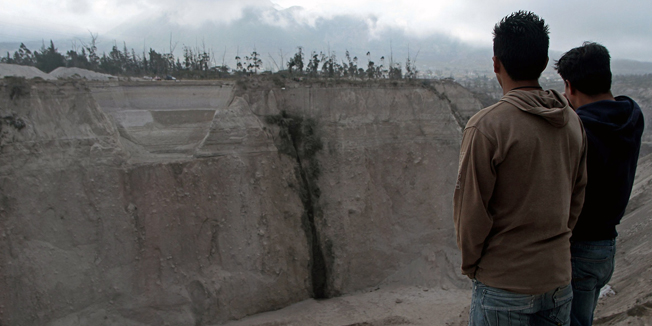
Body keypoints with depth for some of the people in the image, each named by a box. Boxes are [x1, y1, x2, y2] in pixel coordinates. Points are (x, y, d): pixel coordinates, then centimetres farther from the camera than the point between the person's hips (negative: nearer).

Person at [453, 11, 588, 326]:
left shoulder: (486, 126, -19)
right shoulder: (573, 122, 1)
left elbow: (471, 211, -14)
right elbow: (577, 199, 10)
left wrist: (471, 264, 2)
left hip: (504, 287, -6)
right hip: (559, 278, 6)